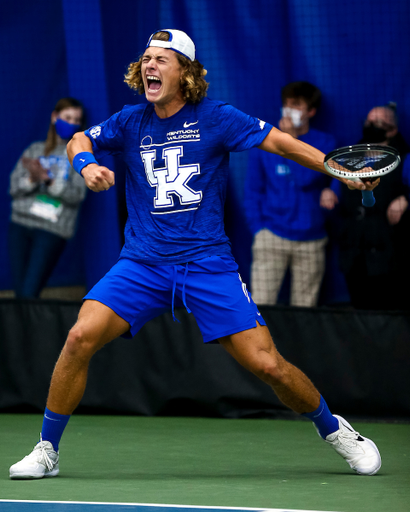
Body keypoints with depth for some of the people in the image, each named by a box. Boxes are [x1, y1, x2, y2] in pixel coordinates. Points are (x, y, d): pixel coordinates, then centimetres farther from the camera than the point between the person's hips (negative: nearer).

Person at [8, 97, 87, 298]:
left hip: (51, 230, -3)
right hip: (21, 223, 3)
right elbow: (14, 187, 8)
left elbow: (77, 194, -5)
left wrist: (47, 179, -18)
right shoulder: (35, 150, 16)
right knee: (20, 294, -2)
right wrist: (32, 180, -14)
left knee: (29, 294, -15)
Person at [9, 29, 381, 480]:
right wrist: (86, 165, -6)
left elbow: (279, 142, -2)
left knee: (267, 365, -9)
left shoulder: (215, 118, -3)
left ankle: (333, 429, 19)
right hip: (142, 263, 2)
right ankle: (46, 451, -4)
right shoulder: (130, 122, 5)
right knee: (81, 337, -19)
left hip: (208, 265, -2)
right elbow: (79, 141, 18)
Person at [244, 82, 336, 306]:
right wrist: (258, 227, -1)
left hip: (310, 239, 0)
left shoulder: (325, 143, 6)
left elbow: (306, 179, -10)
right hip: (272, 236, 0)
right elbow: (252, 190, 9)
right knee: (260, 307, -12)